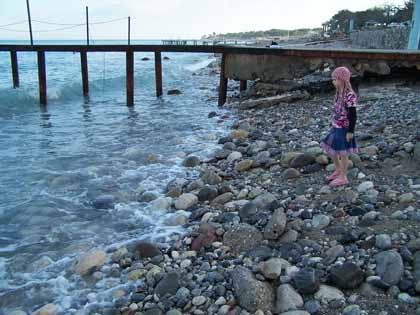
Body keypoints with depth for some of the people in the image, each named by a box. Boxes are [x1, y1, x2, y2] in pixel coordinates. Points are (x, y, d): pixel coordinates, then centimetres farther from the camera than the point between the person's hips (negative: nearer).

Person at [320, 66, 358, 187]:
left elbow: (353, 115, -19)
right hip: (336, 127, 9)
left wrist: (350, 131, -18)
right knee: (330, 149, 18)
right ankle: (338, 170, 38)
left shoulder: (350, 95, -21)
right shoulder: (339, 93, 6)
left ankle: (343, 177, 20)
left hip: (344, 129, -9)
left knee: (342, 153, 4)